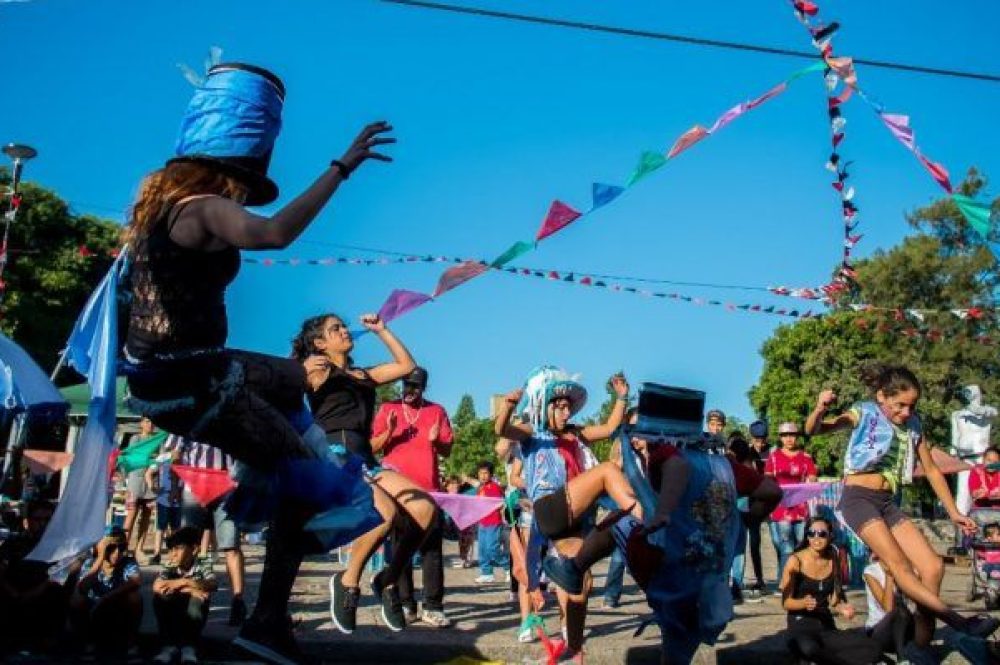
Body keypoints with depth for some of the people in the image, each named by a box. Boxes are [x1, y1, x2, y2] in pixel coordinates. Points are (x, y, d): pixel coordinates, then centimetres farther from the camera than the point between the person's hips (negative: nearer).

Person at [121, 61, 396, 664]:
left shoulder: (166, 190, 6)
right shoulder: (205, 207, -21)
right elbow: (273, 232, -42)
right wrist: (341, 168, -38)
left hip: (167, 366, 9)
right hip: (187, 384, -9)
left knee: (293, 378, 31)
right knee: (306, 479, 2)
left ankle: (261, 481, 32)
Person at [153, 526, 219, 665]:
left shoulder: (203, 564, -11)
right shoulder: (170, 566, -7)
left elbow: (213, 585, -30)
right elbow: (157, 586, -26)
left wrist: (183, 582, -36)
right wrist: (188, 590, -31)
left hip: (193, 617, -2)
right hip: (172, 617, 2)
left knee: (197, 598, -30)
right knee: (160, 596, -24)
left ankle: (189, 645, -17)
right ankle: (170, 644, -17)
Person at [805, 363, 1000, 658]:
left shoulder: (913, 425, 10)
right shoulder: (864, 414, -5)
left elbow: (931, 470, 18)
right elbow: (813, 430, -13)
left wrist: (954, 512, 16)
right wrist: (819, 410, -36)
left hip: (889, 504, 6)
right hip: (859, 499, -6)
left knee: (933, 567, -6)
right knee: (899, 565, -21)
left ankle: (922, 644, 2)